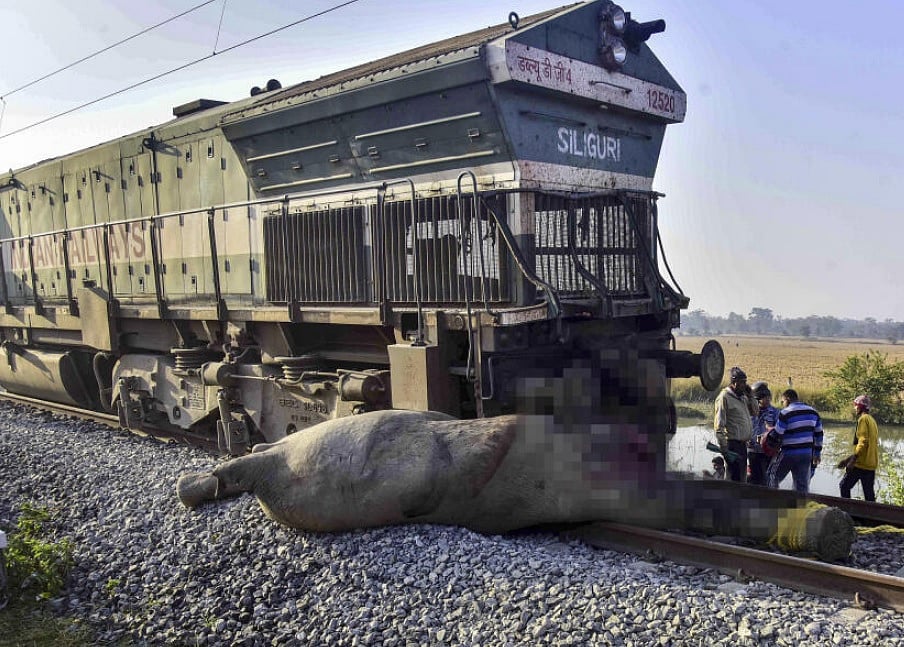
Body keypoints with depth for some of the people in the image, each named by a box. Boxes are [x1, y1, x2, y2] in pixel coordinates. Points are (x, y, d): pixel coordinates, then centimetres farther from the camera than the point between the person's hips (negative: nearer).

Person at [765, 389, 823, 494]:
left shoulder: (785, 413, -11)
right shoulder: (813, 412, 10)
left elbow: (777, 435, -12)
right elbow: (818, 434, 15)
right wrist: (817, 454, 21)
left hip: (788, 454, -6)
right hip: (807, 454, 6)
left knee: (772, 477, 9)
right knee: (802, 484, 9)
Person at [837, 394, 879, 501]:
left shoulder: (863, 419, -8)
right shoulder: (872, 420, 19)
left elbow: (863, 442, -18)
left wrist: (852, 460, -20)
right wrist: (848, 459, 21)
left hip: (861, 463, -8)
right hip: (871, 464, 8)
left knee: (844, 486, 0)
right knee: (869, 494, 8)